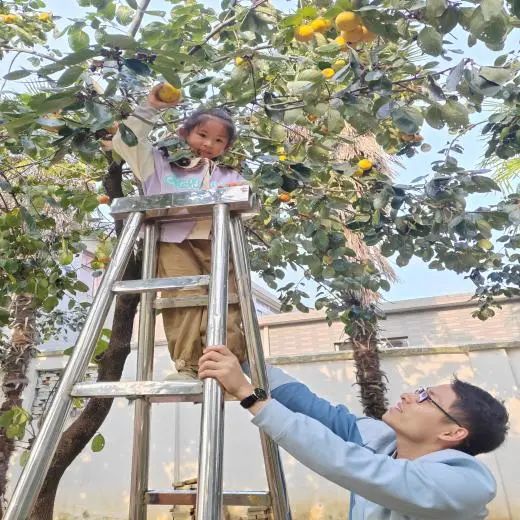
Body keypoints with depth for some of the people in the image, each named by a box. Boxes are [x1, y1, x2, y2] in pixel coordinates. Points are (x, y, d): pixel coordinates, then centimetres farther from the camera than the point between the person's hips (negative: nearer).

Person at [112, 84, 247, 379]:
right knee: (184, 300, -18)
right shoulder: (162, 163, 26)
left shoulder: (229, 175, 28)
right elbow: (124, 142, 21)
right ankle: (187, 367, -17)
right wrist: (150, 109, 21)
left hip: (218, 241, 2)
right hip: (175, 240, -1)